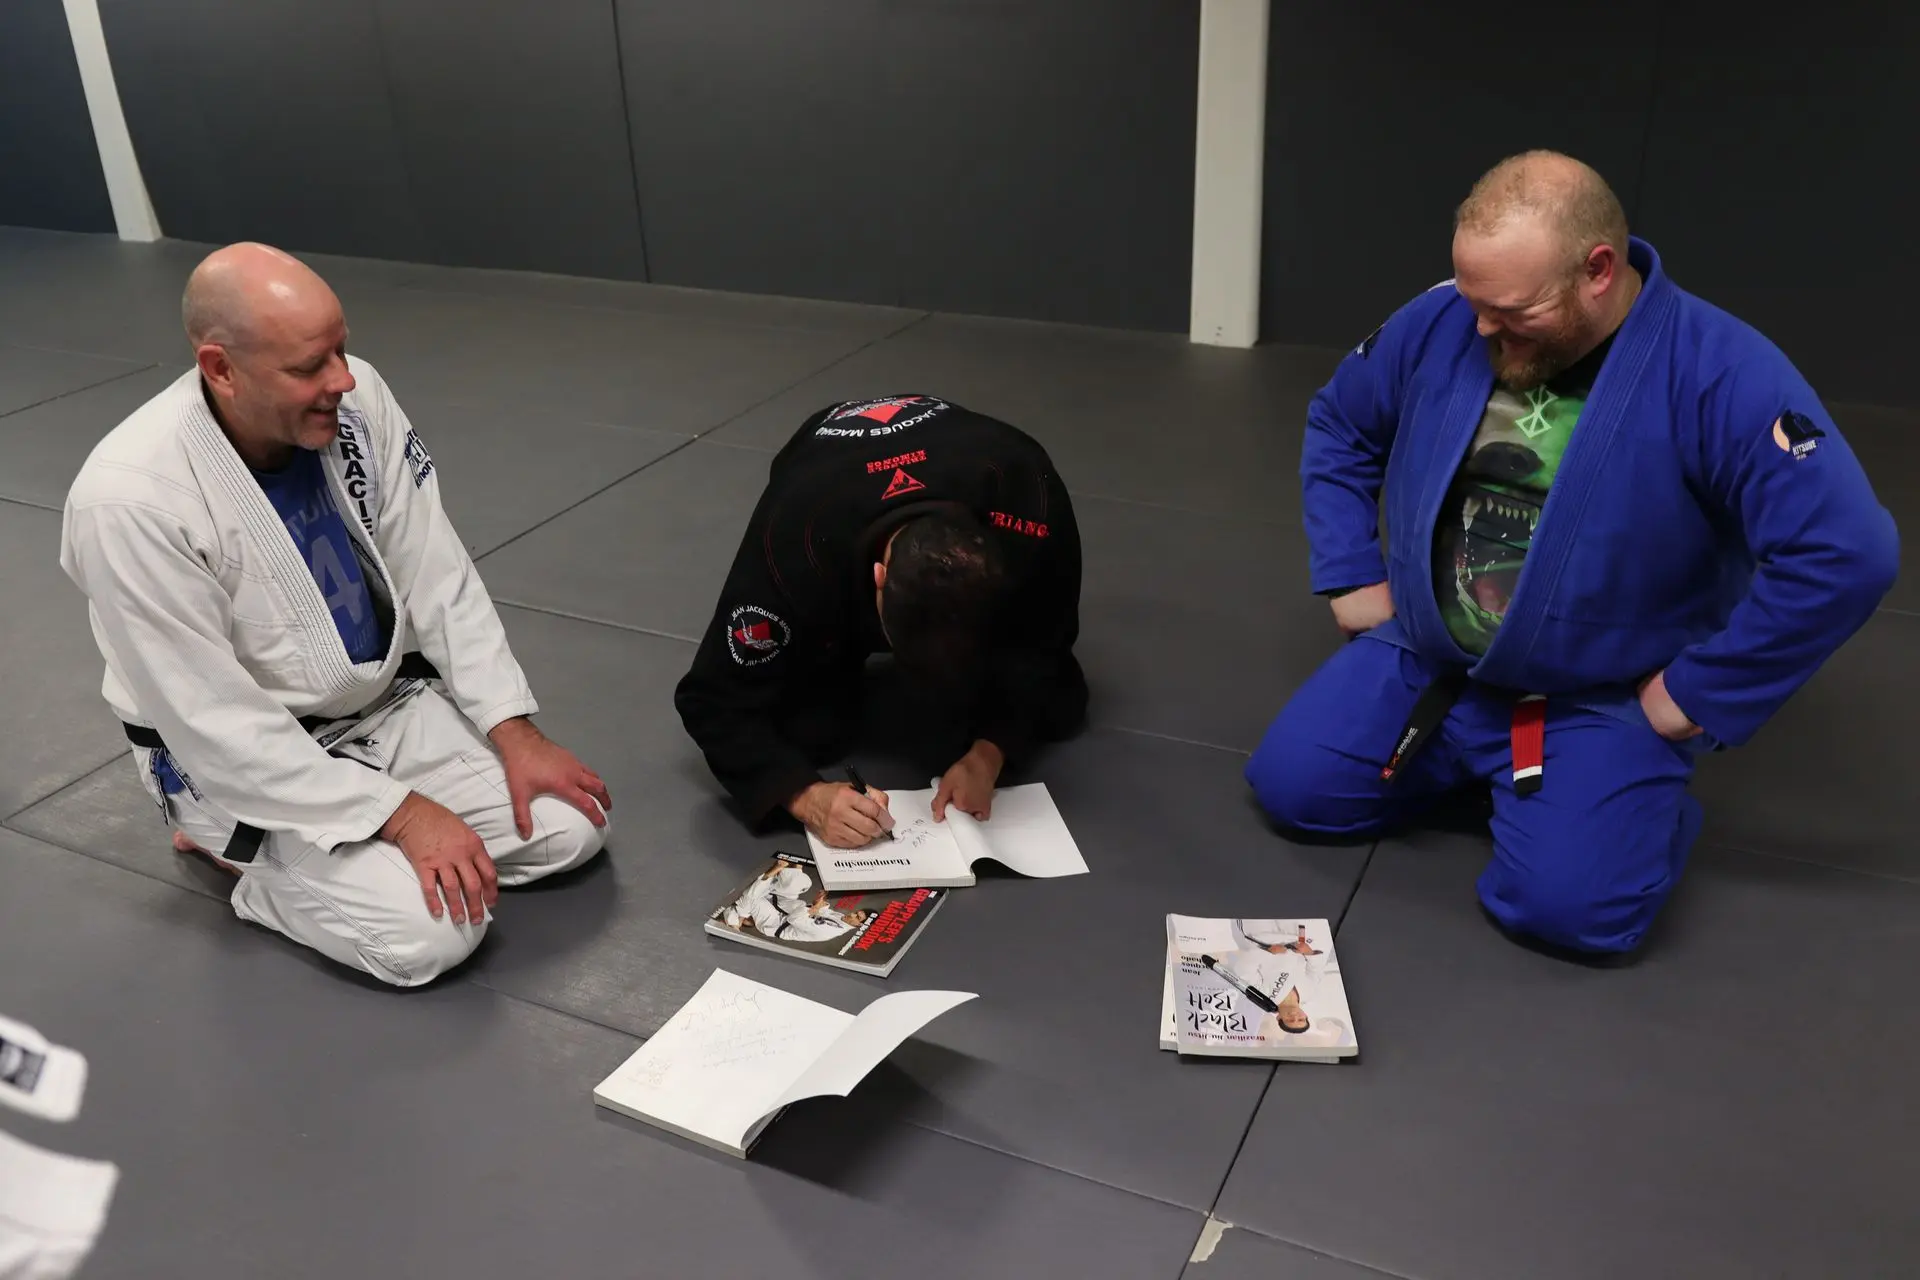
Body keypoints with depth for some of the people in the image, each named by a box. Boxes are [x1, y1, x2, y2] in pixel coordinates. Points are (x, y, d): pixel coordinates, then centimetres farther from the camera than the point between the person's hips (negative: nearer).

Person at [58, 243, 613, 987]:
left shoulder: (353, 400, -13)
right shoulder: (130, 499, -29)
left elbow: (435, 575, -3)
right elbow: (215, 725, -24)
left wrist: (513, 731, -9)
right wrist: (399, 815, -26)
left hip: (388, 702, 6)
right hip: (241, 760, -6)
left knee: (569, 828, -4)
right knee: (428, 933, -22)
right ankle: (244, 847, 6)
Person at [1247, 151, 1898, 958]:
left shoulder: (1720, 375, -23)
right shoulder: (1440, 324, -7)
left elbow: (1846, 555, -25)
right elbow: (1337, 428, 11)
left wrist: (1696, 694, -19)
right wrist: (1352, 576, 4)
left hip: (1604, 701, -4)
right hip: (1422, 659, 5)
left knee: (1563, 904, -22)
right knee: (1291, 787, -5)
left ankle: (1649, 792, 13)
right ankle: (1471, 762, 21)